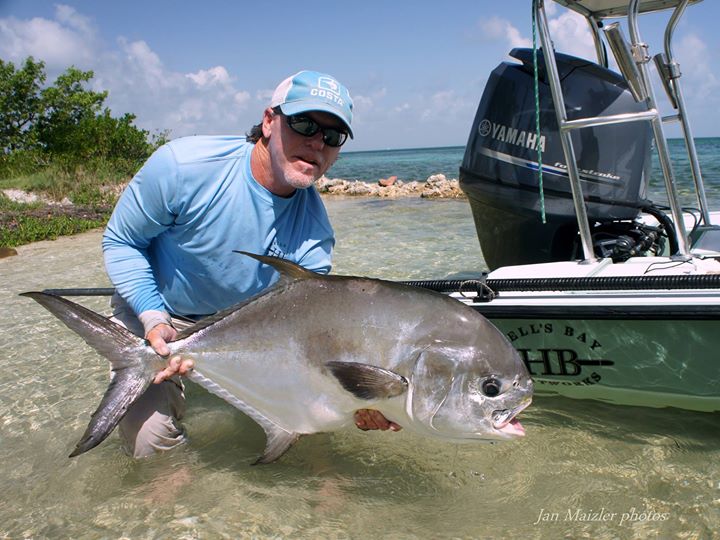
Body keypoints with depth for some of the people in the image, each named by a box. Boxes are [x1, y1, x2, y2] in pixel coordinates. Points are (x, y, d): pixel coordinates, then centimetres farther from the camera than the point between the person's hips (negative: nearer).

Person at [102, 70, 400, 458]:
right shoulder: (183, 165, -30)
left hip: (242, 323, 3)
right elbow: (121, 242, -15)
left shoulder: (314, 228, -20)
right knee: (151, 443, -12)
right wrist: (154, 320, -27)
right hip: (151, 312, -3)